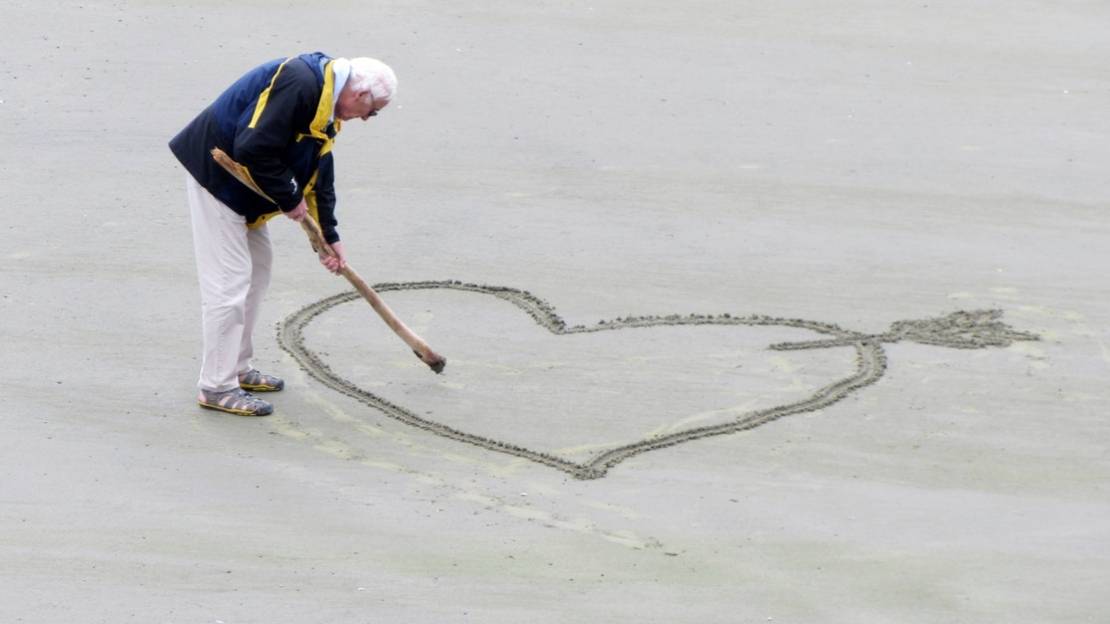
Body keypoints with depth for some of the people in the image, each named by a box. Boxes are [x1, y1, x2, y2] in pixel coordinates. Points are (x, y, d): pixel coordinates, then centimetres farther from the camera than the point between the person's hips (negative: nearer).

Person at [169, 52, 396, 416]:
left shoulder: (325, 105, 9)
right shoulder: (298, 84, -25)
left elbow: (320, 174, 18)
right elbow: (254, 149, -31)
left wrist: (329, 237, 18)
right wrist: (290, 199, -18)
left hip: (240, 182, 11)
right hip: (214, 171, -11)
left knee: (258, 266, 18)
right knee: (229, 278, -9)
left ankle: (237, 369, 28)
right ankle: (217, 386, -3)